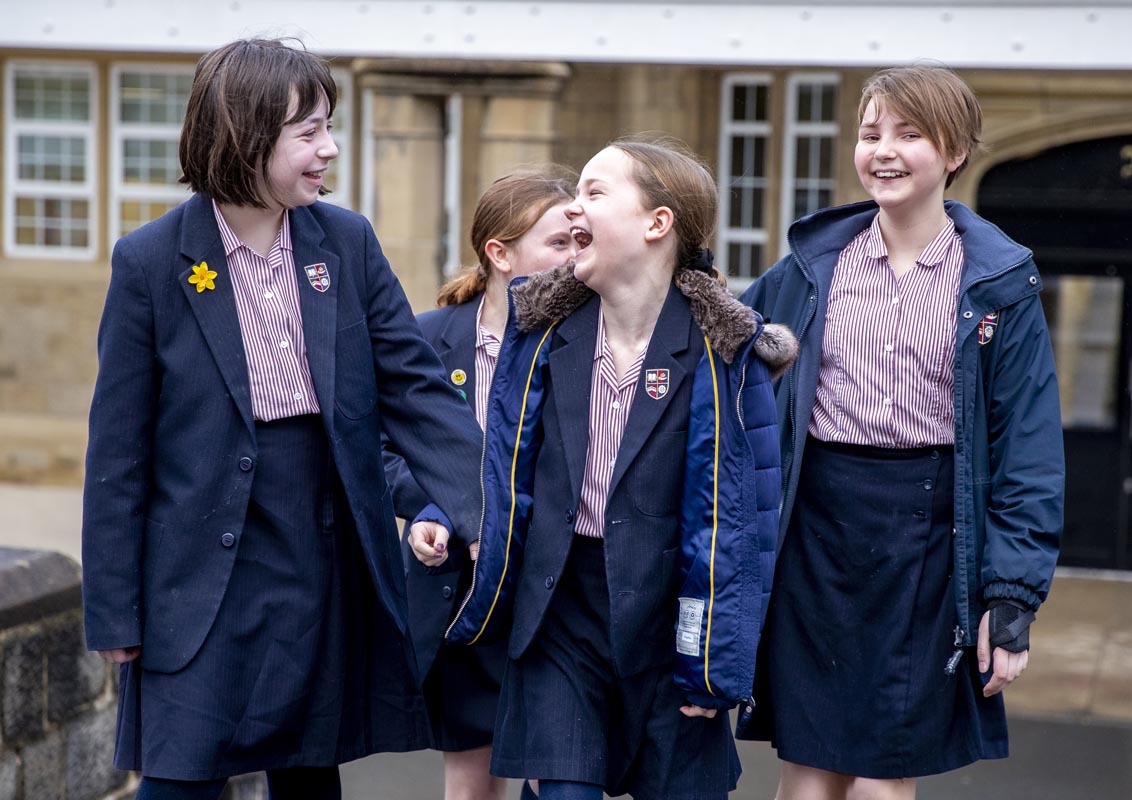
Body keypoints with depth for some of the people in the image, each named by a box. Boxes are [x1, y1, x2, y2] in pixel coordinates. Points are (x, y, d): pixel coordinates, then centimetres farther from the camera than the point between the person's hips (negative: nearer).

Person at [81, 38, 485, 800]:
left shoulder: (348, 242, 2)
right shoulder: (152, 262, -8)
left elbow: (416, 388, 1)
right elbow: (118, 451, -5)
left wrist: (493, 510, -12)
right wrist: (114, 612, -4)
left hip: (329, 570, 4)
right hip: (206, 580, -4)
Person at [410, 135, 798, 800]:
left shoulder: (723, 351, -10)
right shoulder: (544, 331, 1)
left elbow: (739, 513, -9)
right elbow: (509, 479, 7)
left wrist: (716, 660, -11)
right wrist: (481, 609, 6)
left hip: (668, 612, -2)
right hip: (561, 603, 2)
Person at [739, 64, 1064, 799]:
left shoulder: (1000, 282, -1)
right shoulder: (812, 266, 4)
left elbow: (1028, 448, -2)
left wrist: (1013, 595, -7)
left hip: (930, 534, -2)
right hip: (817, 524, 2)